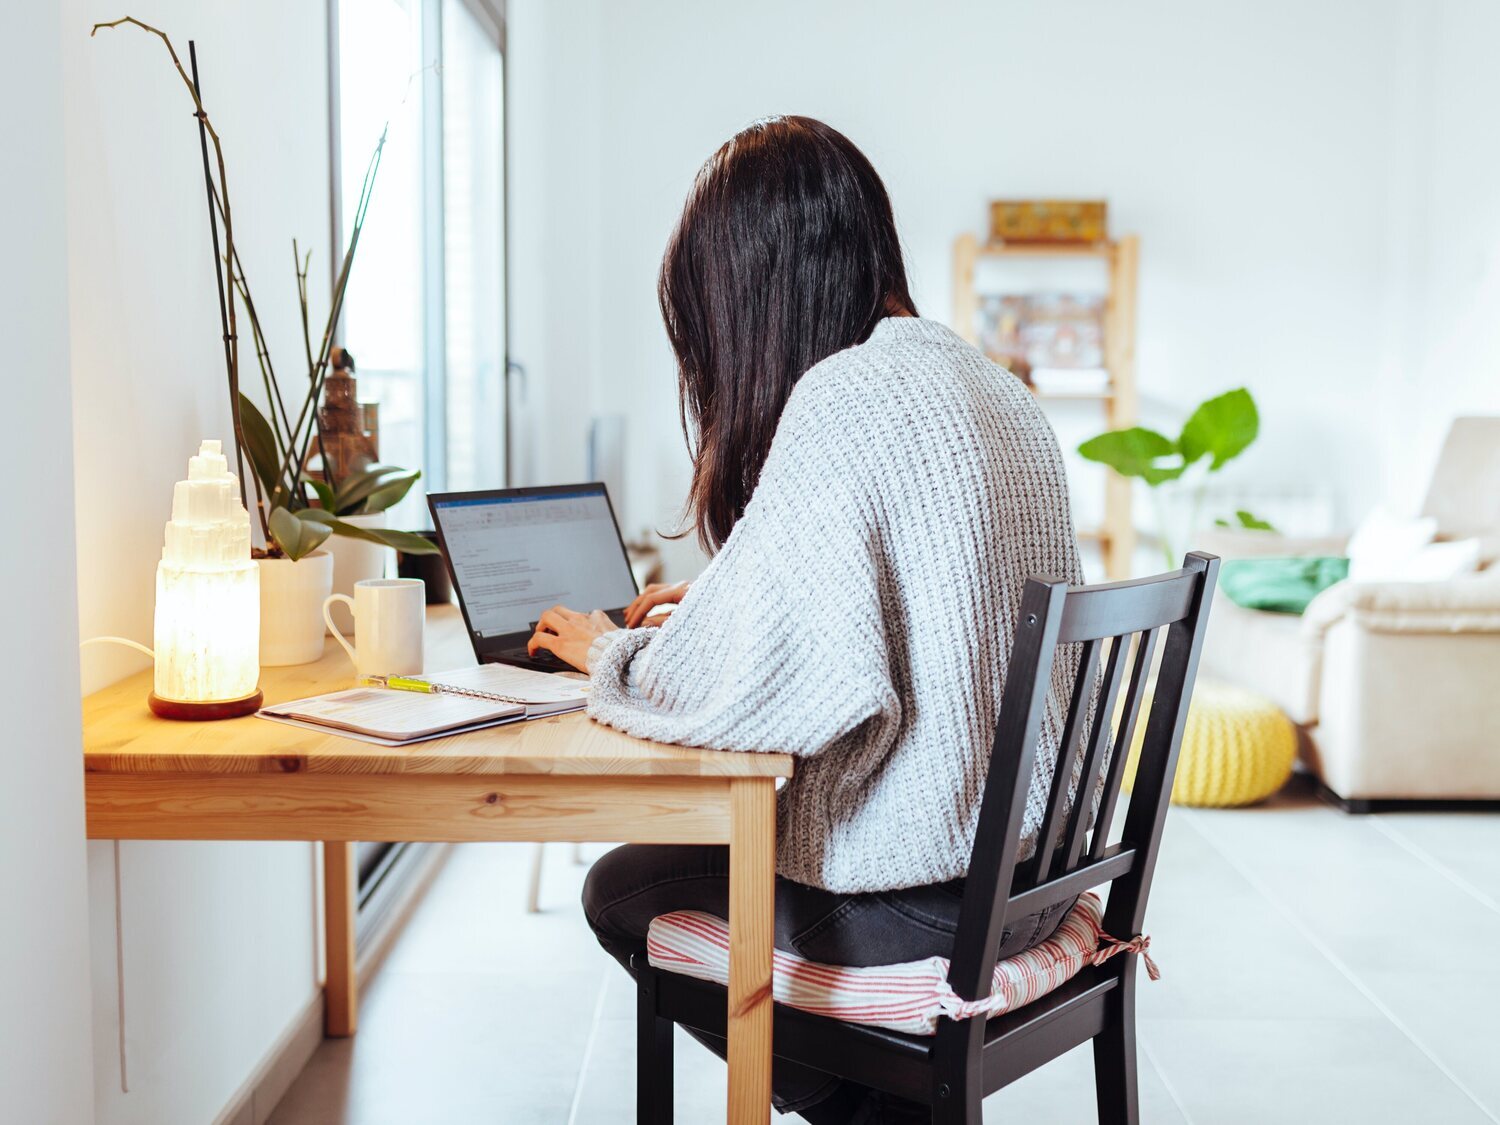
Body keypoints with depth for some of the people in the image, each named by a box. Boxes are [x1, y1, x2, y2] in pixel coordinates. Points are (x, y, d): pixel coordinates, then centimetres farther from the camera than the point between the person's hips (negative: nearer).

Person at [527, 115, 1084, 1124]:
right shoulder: (998, 389, 7)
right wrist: (715, 602, 21)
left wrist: (612, 652, -2)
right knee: (693, 847, 25)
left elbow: (738, 689, -22)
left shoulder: (843, 402, -20)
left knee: (624, 890, 14)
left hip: (918, 905, -8)